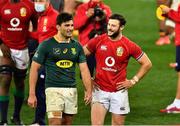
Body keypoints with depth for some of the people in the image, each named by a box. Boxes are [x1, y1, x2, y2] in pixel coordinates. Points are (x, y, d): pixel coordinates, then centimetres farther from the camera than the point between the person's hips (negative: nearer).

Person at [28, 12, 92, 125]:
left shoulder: (77, 46, 9)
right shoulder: (47, 45, -3)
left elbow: (84, 69, 8)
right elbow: (34, 69, -2)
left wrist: (89, 90, -4)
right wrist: (32, 94, -7)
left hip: (72, 90, 5)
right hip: (54, 89, -5)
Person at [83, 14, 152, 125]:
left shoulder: (129, 46, -5)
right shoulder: (98, 41, -2)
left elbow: (147, 64, 3)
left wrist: (133, 81, -1)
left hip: (119, 91, 0)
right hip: (100, 90, 0)